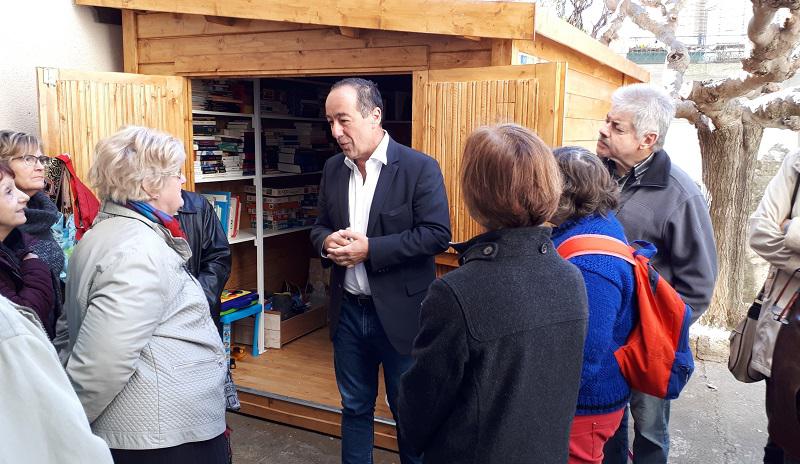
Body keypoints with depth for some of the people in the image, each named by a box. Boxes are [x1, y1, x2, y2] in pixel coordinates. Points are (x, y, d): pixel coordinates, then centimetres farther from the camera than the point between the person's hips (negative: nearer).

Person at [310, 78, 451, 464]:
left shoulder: (420, 168, -12)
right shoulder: (333, 169, 6)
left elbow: (437, 235, -17)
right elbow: (319, 226, 13)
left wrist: (370, 248, -22)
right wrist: (327, 242, -11)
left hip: (399, 312, -5)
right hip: (348, 310, 5)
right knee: (354, 407, 19)